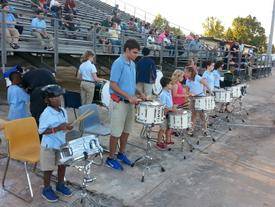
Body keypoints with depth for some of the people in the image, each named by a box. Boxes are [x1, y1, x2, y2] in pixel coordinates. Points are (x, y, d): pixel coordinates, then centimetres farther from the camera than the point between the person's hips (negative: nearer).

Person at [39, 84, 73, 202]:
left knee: (63, 165, 18)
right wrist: (57, 128, -30)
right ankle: (46, 189, 30)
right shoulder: (46, 114, -21)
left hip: (61, 144, 7)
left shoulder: (63, 111, 1)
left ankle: (60, 185, 40)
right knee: (49, 169, 9)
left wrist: (67, 127, -10)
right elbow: (42, 131, -22)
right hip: (49, 146, -7)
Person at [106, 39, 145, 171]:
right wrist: (129, 96, -23)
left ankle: (121, 154, 31)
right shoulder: (118, 63, -15)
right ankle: (110, 159, 14)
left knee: (126, 130, 16)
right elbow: (113, 85, -18)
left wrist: (139, 94, 7)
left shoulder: (132, 64, 11)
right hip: (119, 102, -8)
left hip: (130, 102, 8)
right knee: (116, 132, 0)